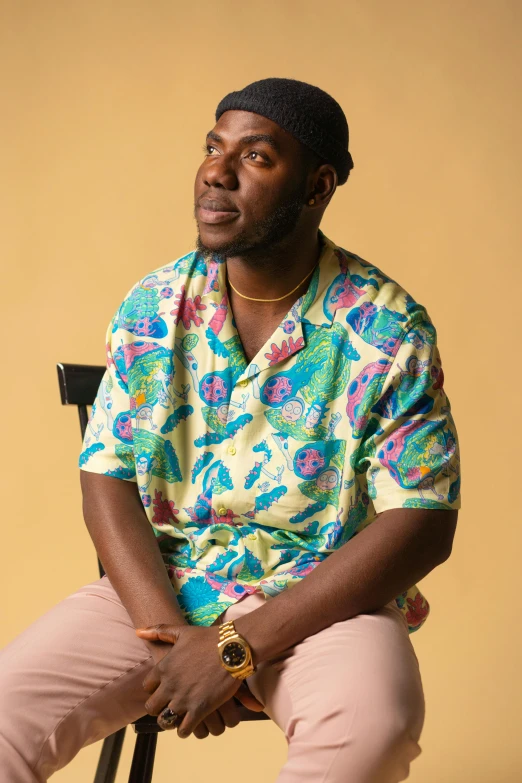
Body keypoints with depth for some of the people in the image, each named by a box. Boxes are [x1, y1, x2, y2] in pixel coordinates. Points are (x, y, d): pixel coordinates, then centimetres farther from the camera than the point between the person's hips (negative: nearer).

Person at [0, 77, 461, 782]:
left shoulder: (387, 328, -7)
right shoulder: (151, 309, 3)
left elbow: (422, 525, -12)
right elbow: (107, 480, 2)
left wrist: (238, 646, -17)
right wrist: (170, 637, -16)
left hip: (321, 602, -2)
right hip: (157, 591, 2)